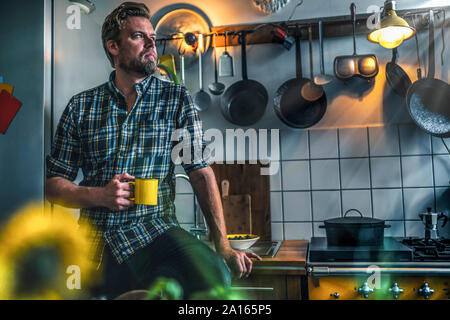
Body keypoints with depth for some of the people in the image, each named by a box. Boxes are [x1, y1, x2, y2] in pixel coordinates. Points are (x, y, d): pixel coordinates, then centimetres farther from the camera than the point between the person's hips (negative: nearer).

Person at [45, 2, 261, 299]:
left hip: (156, 230, -1)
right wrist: (98, 195, -11)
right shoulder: (81, 106, 9)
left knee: (214, 275, -29)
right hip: (95, 239, 2)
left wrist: (223, 245, -6)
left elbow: (201, 171, 0)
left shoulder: (176, 98, 6)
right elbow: (53, 183, 10)